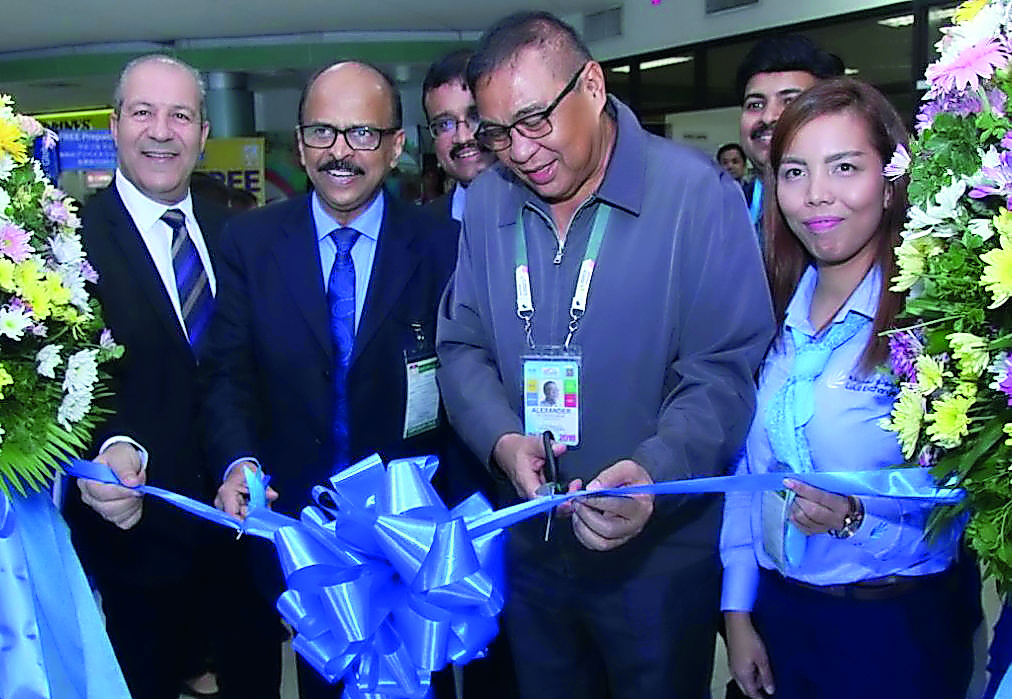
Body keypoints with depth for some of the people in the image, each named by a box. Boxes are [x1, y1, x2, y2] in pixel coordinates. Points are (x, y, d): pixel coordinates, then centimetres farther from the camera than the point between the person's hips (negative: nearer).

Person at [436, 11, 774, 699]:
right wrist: (503, 441, -16)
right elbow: (461, 347, 3)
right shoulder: (486, 203, 0)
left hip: (661, 557, -4)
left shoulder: (697, 193, -15)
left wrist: (653, 474, -34)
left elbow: (725, 369, -18)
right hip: (528, 546, 5)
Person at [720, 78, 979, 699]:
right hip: (776, 613, 5)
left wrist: (861, 520, -28)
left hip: (898, 628, -4)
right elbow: (749, 468, 5)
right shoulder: (775, 315, 1)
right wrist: (738, 611, 5)